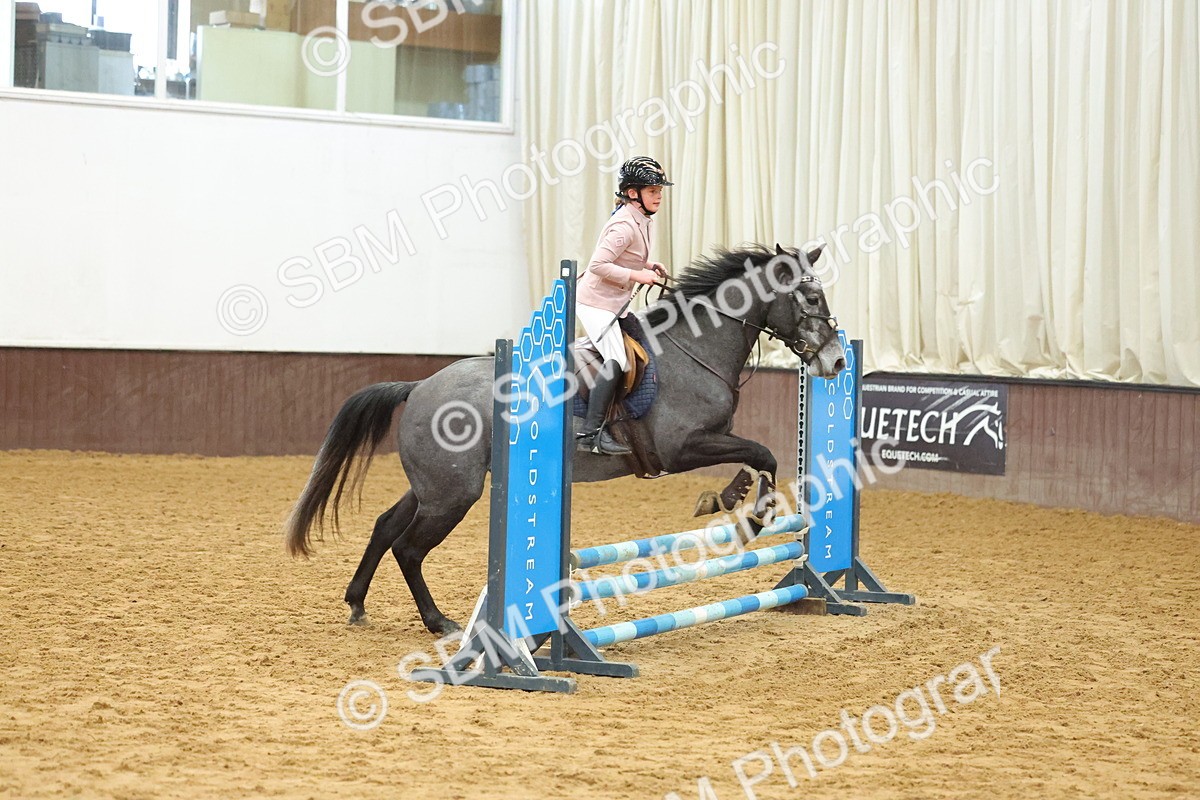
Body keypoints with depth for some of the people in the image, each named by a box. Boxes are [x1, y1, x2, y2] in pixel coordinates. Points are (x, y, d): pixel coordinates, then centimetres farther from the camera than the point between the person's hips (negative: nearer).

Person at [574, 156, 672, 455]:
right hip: (596, 303, -11)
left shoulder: (639, 221, 10)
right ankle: (591, 431, -23)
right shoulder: (625, 226, -20)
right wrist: (636, 275, -24)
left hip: (614, 304, 11)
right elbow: (598, 265, -27)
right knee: (616, 361, -21)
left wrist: (649, 265, 9)